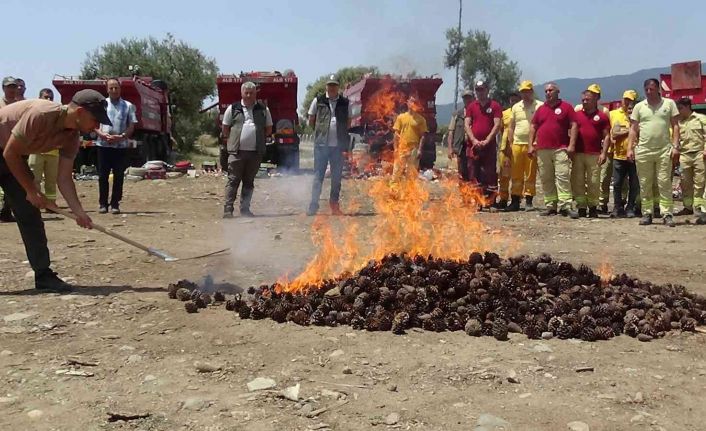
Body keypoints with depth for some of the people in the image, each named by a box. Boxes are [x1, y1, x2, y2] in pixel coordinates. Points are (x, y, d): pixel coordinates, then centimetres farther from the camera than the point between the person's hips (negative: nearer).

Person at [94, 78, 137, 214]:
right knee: (103, 175, 3)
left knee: (119, 176, 1)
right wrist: (101, 134, -12)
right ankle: (102, 203, 10)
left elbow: (131, 127, 3)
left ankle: (115, 204, 9)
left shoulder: (128, 106, 6)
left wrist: (121, 136, -13)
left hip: (121, 146, 0)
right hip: (103, 145, 0)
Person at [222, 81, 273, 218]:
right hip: (237, 152, -2)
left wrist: (258, 139, 8)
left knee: (249, 182, 8)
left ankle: (245, 209, 15)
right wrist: (233, 140, 5)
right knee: (233, 180, -5)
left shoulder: (263, 109, 9)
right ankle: (228, 209, -5)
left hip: (255, 152, 2)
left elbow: (269, 129, 15)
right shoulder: (233, 109, 6)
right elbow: (225, 129, 11)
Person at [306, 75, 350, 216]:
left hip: (338, 145, 2)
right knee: (318, 175, 0)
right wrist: (321, 131, 7)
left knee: (337, 176, 7)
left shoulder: (345, 103, 6)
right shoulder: (318, 101, 3)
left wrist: (339, 132, 6)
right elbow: (311, 121, 11)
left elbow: (348, 123, 15)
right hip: (321, 144, -2)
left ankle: (334, 204, 17)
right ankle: (313, 204, 4)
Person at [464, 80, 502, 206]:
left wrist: (486, 141, -12)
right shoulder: (471, 106, 13)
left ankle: (491, 201, 0)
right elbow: (467, 125, 6)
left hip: (489, 145, -2)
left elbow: (497, 125, -4)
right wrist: (474, 140, -7)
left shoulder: (495, 106, 4)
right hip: (473, 145, 2)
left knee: (490, 174, -3)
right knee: (473, 175, 1)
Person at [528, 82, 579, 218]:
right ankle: (550, 206, 11)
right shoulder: (541, 109, 16)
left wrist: (571, 145, -9)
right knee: (546, 179, 5)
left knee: (563, 177, -12)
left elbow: (574, 126, -1)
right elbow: (533, 127, 17)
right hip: (542, 150, 4)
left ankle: (565, 206, -15)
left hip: (560, 149, -4)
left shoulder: (566, 107, 4)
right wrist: (531, 145, 8)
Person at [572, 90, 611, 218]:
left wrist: (604, 153, -6)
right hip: (578, 154, 2)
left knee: (594, 182, -2)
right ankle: (581, 208, 8)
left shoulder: (602, 116, 6)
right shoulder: (576, 115, 12)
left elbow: (606, 136, 4)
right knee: (577, 182, 2)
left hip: (594, 155, -2)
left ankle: (593, 208, 6)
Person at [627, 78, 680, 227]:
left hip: (664, 150, -2)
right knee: (645, 184, 5)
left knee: (665, 183, -3)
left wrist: (675, 146, -5)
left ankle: (667, 214, -1)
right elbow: (633, 129, 9)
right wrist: (630, 148, 0)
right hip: (643, 151, 2)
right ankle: (647, 213, 13)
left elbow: (675, 126, 5)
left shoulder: (669, 103, 6)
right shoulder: (639, 106, 9)